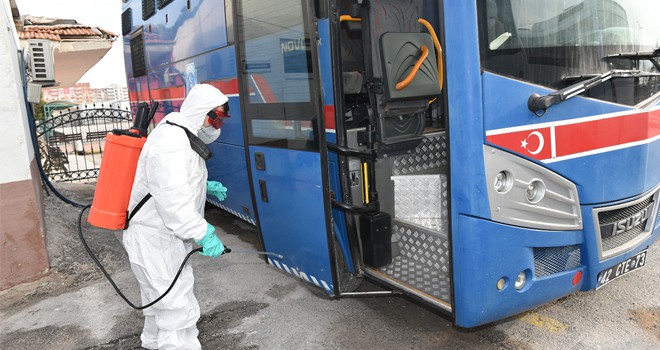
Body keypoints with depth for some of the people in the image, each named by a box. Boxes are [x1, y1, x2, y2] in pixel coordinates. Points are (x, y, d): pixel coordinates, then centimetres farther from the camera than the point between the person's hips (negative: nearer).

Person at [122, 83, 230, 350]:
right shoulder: (170, 141, -23)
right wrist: (203, 235, -28)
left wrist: (205, 186, 11)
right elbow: (172, 200, -30)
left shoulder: (183, 137, 11)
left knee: (162, 302, 26)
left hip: (165, 237, 11)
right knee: (178, 309, -9)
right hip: (155, 241, -11)